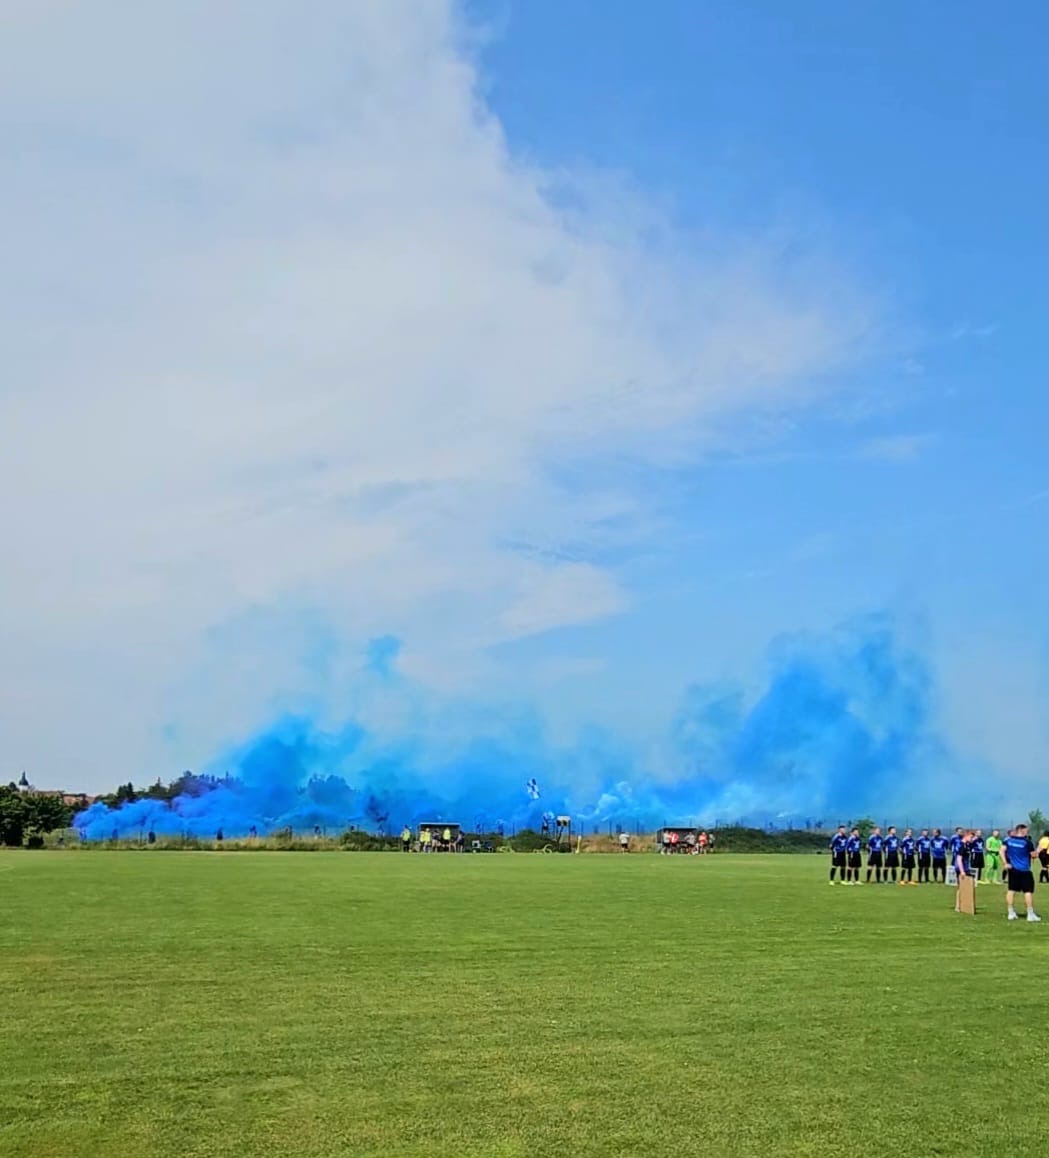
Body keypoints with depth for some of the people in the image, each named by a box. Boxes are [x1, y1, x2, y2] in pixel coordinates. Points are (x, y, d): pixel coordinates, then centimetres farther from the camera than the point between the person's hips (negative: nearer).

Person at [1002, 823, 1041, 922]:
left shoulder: (1008, 839, 3)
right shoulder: (1027, 841, -9)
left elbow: (1002, 850, -1)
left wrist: (1006, 863, 2)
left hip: (1012, 869, 5)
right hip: (1024, 870, -5)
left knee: (1011, 890, 8)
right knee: (1028, 891, 1)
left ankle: (1011, 913, 10)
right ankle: (1030, 914, 1)